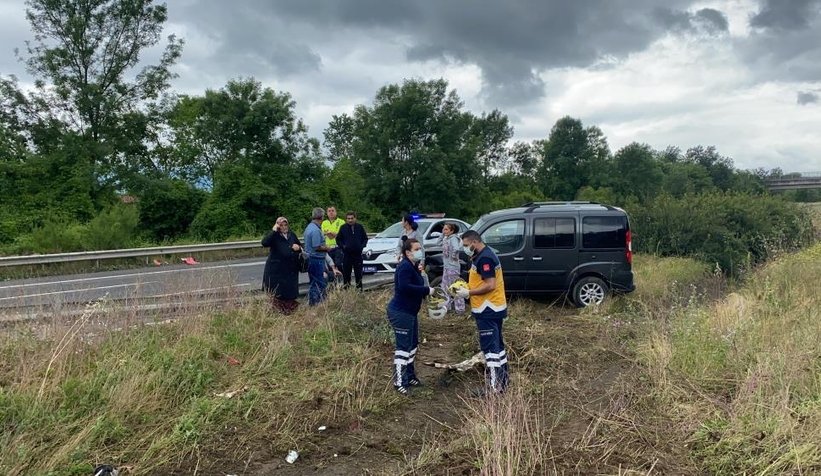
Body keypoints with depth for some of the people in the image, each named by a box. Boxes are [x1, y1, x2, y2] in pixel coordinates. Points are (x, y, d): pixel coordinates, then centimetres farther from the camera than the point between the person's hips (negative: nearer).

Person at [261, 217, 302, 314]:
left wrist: (298, 247, -6)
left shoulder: (291, 235, 6)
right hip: (276, 270, -5)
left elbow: (301, 246, 18)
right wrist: (274, 230, -27)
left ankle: (289, 311, 26)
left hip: (291, 269, 5)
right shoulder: (274, 236, -9)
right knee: (277, 293, 0)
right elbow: (264, 243, -29)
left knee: (290, 291, 12)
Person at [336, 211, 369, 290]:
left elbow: (365, 238, 13)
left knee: (358, 274, 6)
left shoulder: (360, 227, 5)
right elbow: (338, 239, 8)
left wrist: (362, 245, -3)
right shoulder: (343, 228, 2)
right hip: (347, 254, -1)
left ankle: (359, 289, 15)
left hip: (358, 254, 1)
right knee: (346, 274, 2)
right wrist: (342, 246, -6)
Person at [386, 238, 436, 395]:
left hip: (410, 312, 11)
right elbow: (404, 287, -33)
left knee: (412, 345, 19)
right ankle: (399, 383, -1)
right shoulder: (405, 266, -19)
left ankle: (409, 376, 32)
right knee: (403, 347, -7)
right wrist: (427, 290, -26)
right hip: (400, 312, -11)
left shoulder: (412, 266, 13)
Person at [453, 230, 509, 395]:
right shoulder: (483, 256, 15)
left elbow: (490, 285, -24)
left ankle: (493, 387, -2)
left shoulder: (484, 258, -18)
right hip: (494, 308, 11)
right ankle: (503, 381, 26)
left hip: (488, 310, -11)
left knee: (490, 347, -6)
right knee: (497, 345, 16)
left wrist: (468, 293, -17)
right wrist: (467, 287, 8)